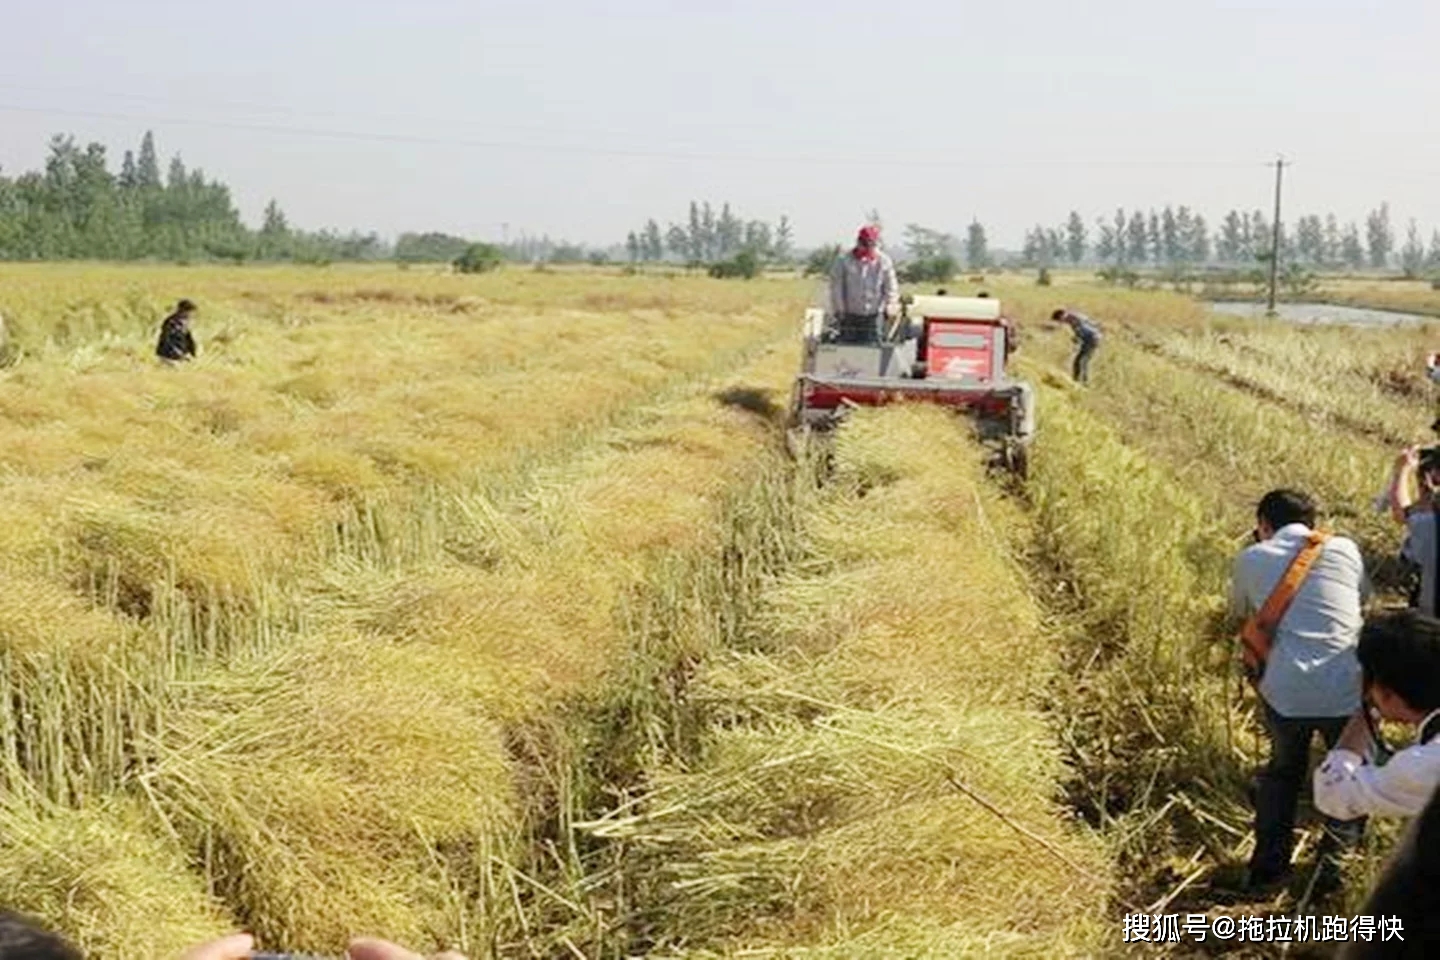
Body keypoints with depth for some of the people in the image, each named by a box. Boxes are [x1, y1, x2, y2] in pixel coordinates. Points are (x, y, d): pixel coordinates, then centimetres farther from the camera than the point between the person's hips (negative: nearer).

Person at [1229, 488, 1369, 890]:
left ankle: (1267, 865, 29)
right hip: (1345, 690, -1)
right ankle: (1335, 866, 16)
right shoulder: (1344, 550, 7)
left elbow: (1239, 612, 25)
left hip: (1283, 691, 1)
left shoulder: (1251, 559, 8)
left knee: (1282, 771, 26)